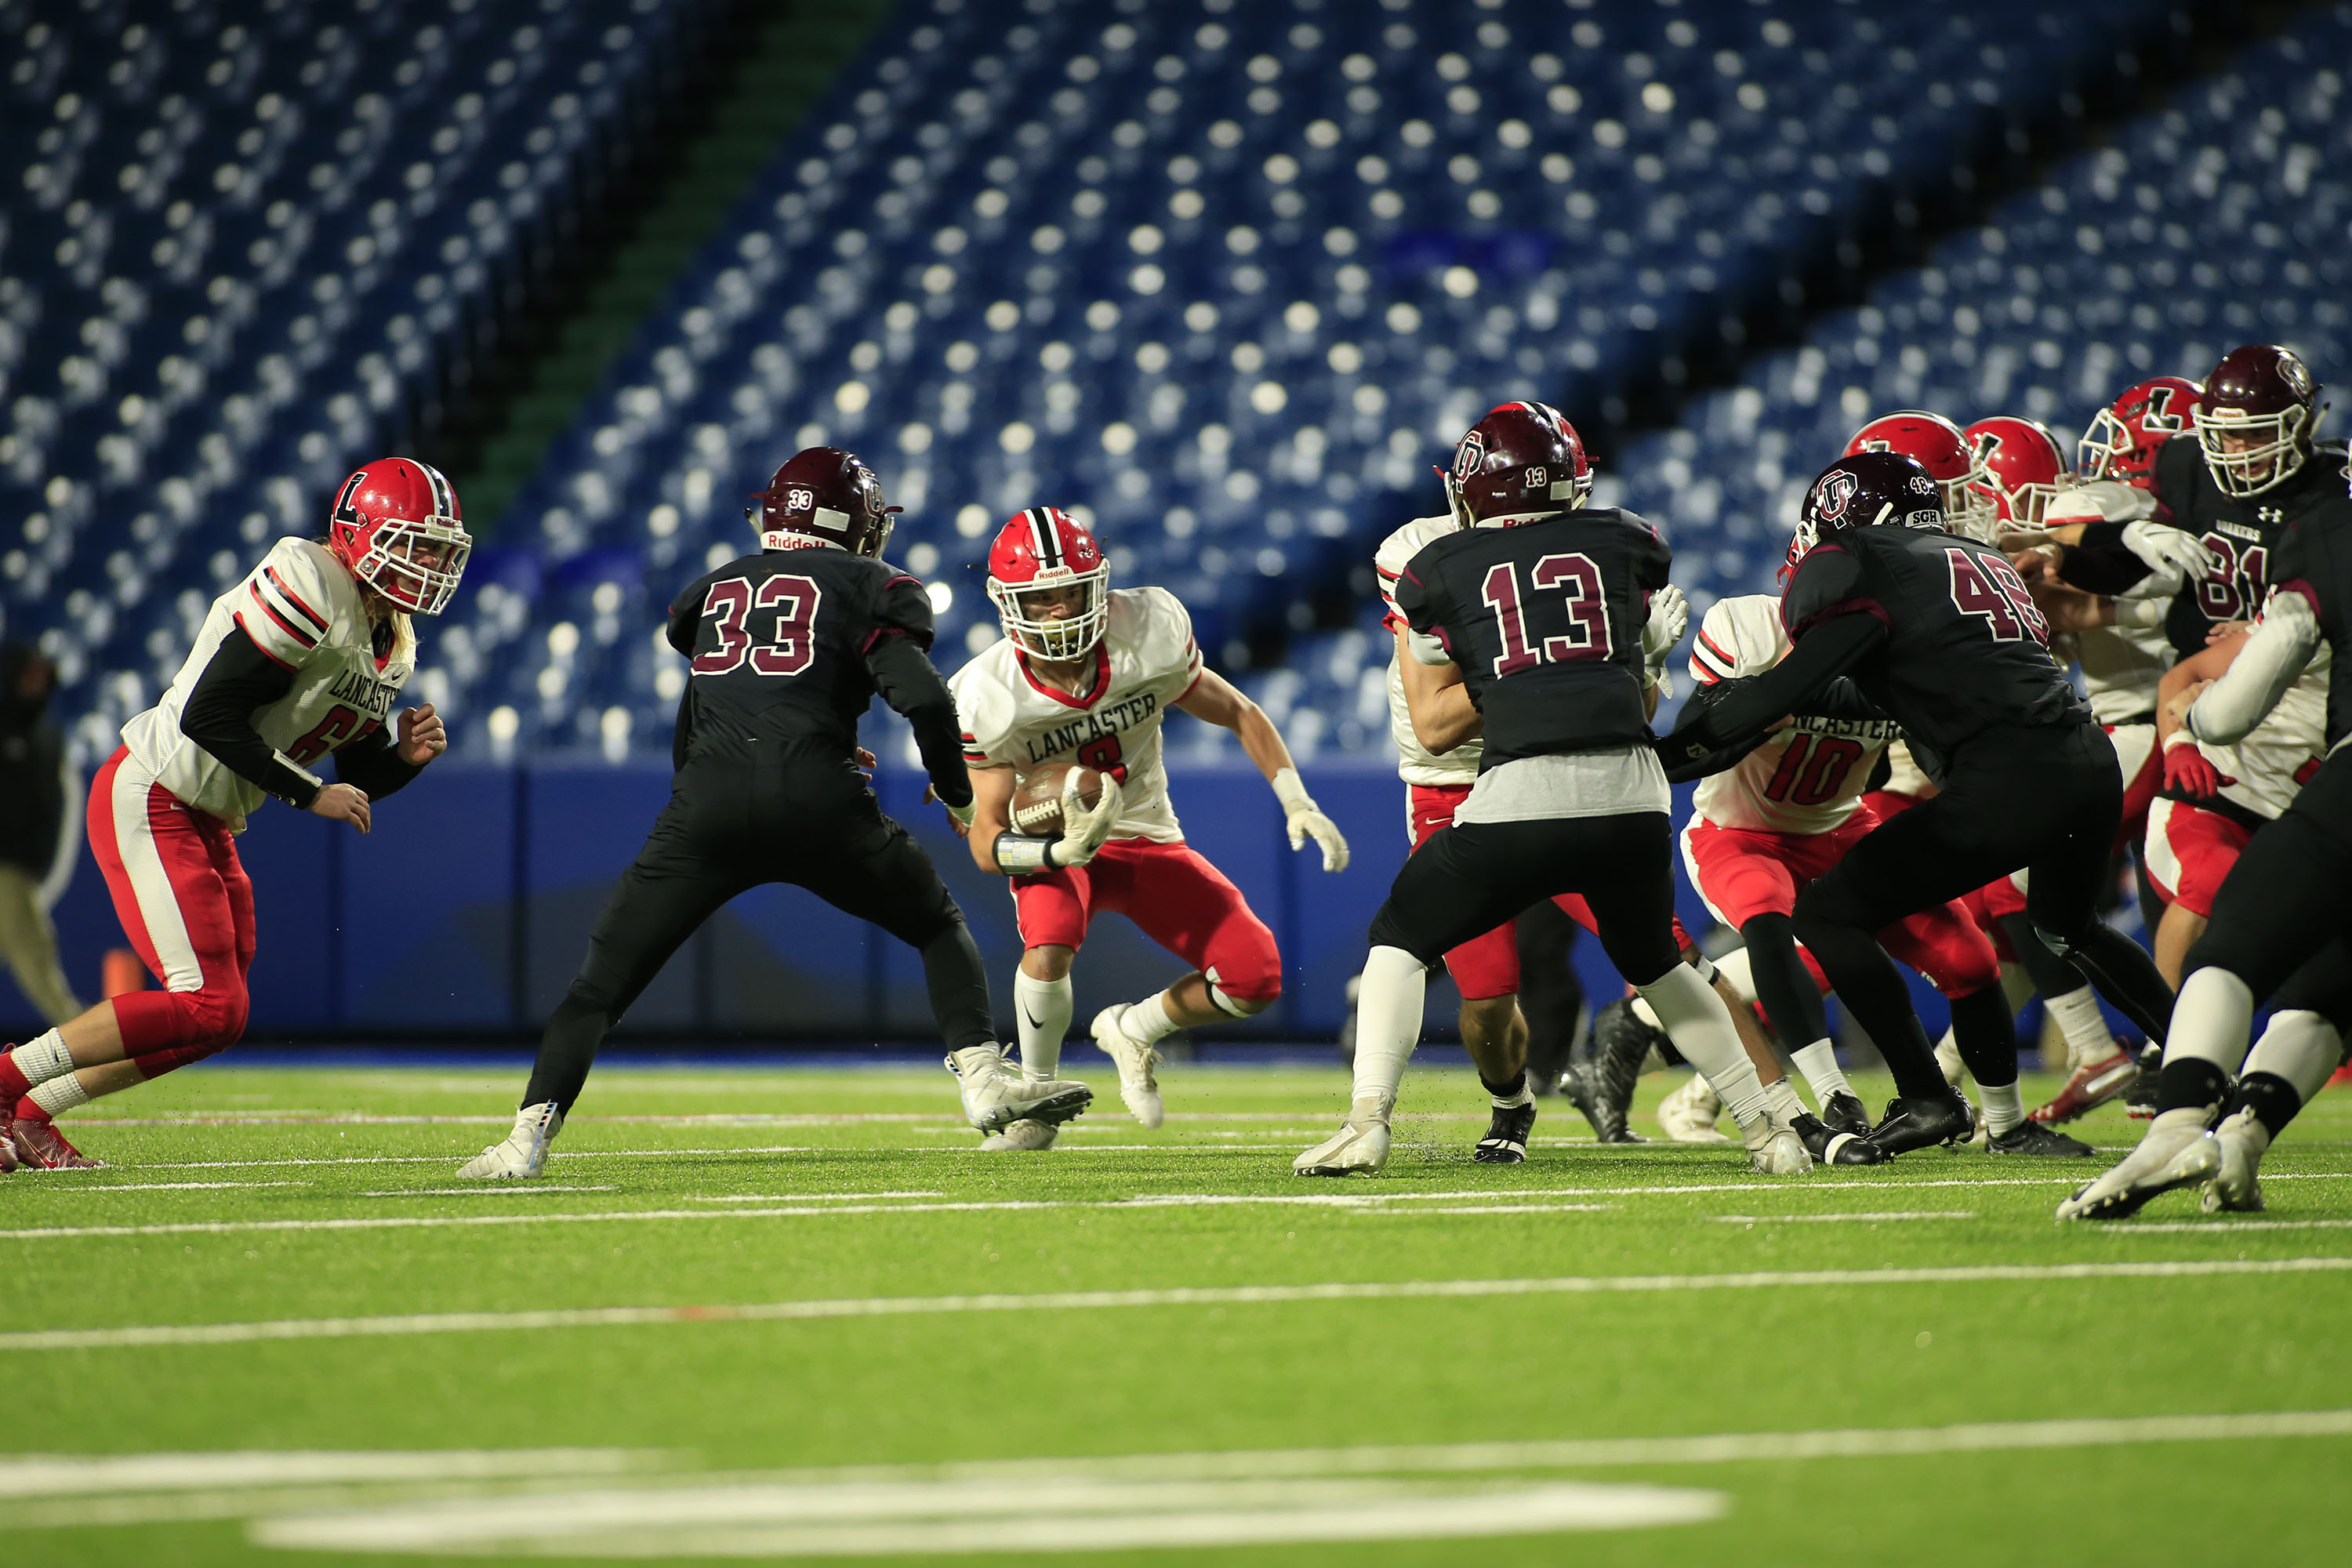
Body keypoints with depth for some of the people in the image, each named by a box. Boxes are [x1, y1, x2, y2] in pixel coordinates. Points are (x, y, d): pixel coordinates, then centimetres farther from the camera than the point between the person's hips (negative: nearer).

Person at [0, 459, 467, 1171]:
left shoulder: (391, 644, 10)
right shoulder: (307, 590, -20)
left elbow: (356, 782, 17)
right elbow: (208, 717, -23)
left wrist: (405, 756, -4)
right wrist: (311, 793, -18)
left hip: (205, 821, 10)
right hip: (150, 801, -10)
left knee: (215, 1017, 10)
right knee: (208, 1009, -15)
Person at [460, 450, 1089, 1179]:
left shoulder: (713, 589, 26)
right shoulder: (870, 586, 14)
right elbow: (923, 697, -1)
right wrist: (957, 795, 15)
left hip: (708, 802, 2)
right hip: (816, 799, -2)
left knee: (601, 982, 8)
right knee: (939, 926, 22)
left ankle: (530, 1133, -8)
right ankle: (982, 1076, 5)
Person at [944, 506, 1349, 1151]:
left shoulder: (1148, 635, -20)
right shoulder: (991, 700, -25)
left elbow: (1238, 714, -2)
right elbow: (988, 843, -20)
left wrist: (1297, 804, -12)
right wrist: (1064, 849, -39)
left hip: (1148, 839, 3)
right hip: (1054, 844, -3)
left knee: (1255, 980, -11)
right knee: (1050, 947, -36)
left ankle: (1133, 1031, 21)